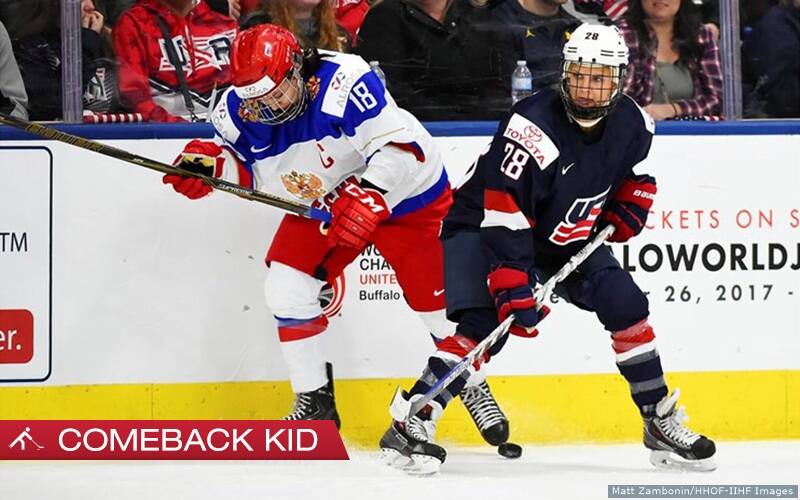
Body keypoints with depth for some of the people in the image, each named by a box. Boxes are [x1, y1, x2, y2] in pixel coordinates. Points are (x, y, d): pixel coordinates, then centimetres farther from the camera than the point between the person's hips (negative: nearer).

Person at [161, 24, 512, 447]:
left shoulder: (344, 82, -35)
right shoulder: (239, 111, -15)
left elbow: (402, 146, -35)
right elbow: (249, 173, 0)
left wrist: (370, 197, -45)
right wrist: (211, 164, -20)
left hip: (405, 191, -5)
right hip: (319, 203, 5)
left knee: (438, 297, -3)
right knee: (286, 288, -8)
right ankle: (315, 402, 7)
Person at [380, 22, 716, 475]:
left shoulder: (631, 123, -9)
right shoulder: (534, 124, -30)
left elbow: (636, 167, 18)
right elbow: (505, 212, -34)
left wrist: (629, 201, -1)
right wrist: (513, 286, -39)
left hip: (569, 240, 6)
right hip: (485, 229, -6)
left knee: (624, 302, -8)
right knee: (486, 323, -25)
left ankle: (661, 422, 4)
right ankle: (411, 419, -24)